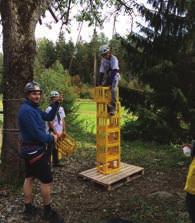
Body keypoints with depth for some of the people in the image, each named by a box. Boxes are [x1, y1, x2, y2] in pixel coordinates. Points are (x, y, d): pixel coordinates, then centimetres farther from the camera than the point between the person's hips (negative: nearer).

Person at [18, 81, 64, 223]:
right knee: (46, 180, -1)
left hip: (30, 149, 10)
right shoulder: (27, 110, -21)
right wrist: (51, 138, -11)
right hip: (35, 150, -10)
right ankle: (48, 211, 13)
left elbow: (49, 117, 9)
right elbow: (36, 133, -25)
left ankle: (29, 208, 29)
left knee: (29, 177, 16)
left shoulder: (34, 108, 11)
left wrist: (56, 104, -3)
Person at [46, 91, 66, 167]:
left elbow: (63, 120, 9)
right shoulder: (49, 109, -13)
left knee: (56, 148, 18)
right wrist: (56, 133, -15)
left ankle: (56, 162, 31)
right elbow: (50, 122, -15)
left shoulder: (61, 108, 7)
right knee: (51, 149, -1)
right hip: (52, 133, -6)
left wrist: (63, 131, 3)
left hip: (59, 133, 7)